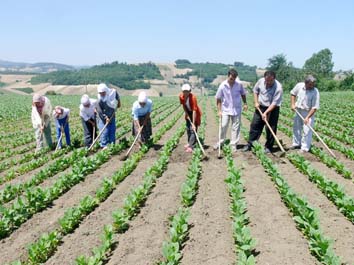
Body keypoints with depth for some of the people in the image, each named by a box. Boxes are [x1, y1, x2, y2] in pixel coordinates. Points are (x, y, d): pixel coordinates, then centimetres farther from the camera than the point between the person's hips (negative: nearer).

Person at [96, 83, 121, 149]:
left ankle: (112, 144, 20)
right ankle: (104, 145, 3)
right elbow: (99, 111, -22)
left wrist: (118, 103, 19)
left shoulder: (113, 92, -14)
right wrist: (105, 117, -26)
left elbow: (117, 98, 10)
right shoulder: (99, 100, -24)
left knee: (112, 130, 9)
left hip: (112, 117, 4)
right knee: (104, 131, -6)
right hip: (103, 118, -4)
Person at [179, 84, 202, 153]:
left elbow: (194, 111, -34)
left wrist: (193, 124, -36)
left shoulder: (193, 98, -33)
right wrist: (186, 113, -5)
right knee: (188, 128, 13)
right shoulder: (181, 96, -17)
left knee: (193, 129, -13)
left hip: (195, 113, -6)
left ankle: (191, 147, -15)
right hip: (188, 113, 6)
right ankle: (189, 143, 29)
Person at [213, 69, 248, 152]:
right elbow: (218, 99, -5)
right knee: (223, 126, 1)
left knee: (235, 127, 6)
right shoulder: (222, 86, -13)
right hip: (226, 109, -1)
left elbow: (243, 94, 10)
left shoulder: (239, 84, -9)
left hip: (236, 109, 1)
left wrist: (245, 103, 4)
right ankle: (220, 142, 19)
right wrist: (219, 110, -8)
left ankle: (233, 145, 16)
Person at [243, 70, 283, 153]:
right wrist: (256, 102, 1)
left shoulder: (278, 88, -24)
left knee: (270, 129, -1)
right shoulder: (261, 81, -9)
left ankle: (268, 147, 12)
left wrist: (266, 113, -28)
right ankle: (250, 144, 14)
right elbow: (255, 90, 10)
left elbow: (275, 103, -24)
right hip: (260, 107, 4)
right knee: (255, 125, 5)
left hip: (272, 109, -4)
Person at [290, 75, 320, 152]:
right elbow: (293, 93, 10)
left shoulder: (315, 92, -21)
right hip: (298, 111, 5)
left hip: (308, 112, -5)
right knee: (296, 128, 17)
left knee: (307, 131, -7)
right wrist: (292, 104, 0)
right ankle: (296, 144, 34)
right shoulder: (299, 85, -10)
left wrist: (307, 117, -27)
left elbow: (314, 107, -21)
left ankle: (305, 148, 2)